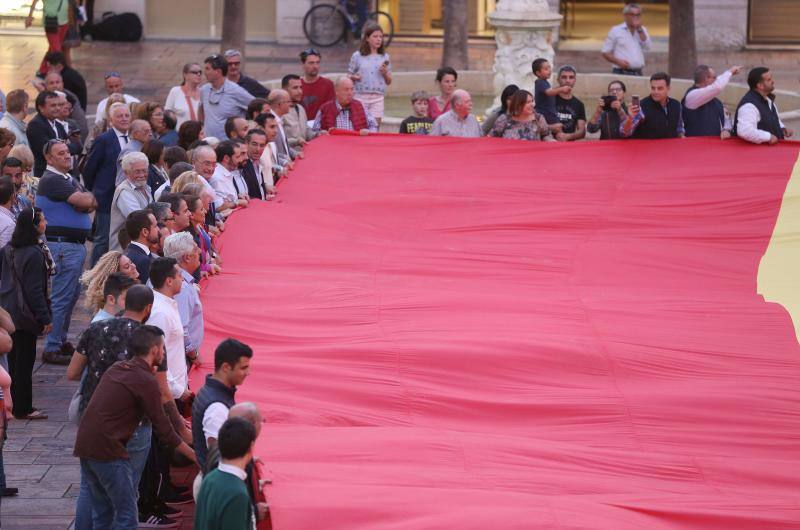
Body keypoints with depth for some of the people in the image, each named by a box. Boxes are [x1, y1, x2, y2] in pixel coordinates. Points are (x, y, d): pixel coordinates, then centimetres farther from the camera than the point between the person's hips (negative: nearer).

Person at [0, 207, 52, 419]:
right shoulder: (34, 254, -20)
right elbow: (35, 290, -21)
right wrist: (45, 318, -16)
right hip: (24, 314, -8)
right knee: (24, 361, 0)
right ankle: (23, 408, 5)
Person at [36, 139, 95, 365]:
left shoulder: (70, 180, 19)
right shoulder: (51, 180, -13)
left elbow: (92, 202, 10)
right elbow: (84, 200, -20)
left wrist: (85, 201, -11)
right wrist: (84, 198, 2)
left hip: (76, 245, 10)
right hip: (62, 245, -10)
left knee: (72, 295, 16)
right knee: (61, 298, -9)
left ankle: (61, 341, 25)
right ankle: (51, 349, -7)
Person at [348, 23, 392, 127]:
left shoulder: (385, 57, 10)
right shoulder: (357, 56, 2)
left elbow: (389, 82, 13)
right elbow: (348, 76, 7)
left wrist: (385, 73, -6)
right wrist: (354, 77, -14)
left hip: (377, 98, 2)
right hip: (361, 96, -2)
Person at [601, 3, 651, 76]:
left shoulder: (642, 30, 15)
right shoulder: (616, 31, 4)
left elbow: (647, 48, -2)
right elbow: (605, 53, 3)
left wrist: (639, 29, -6)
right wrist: (618, 61, -14)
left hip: (637, 74, 3)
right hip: (621, 73, -3)